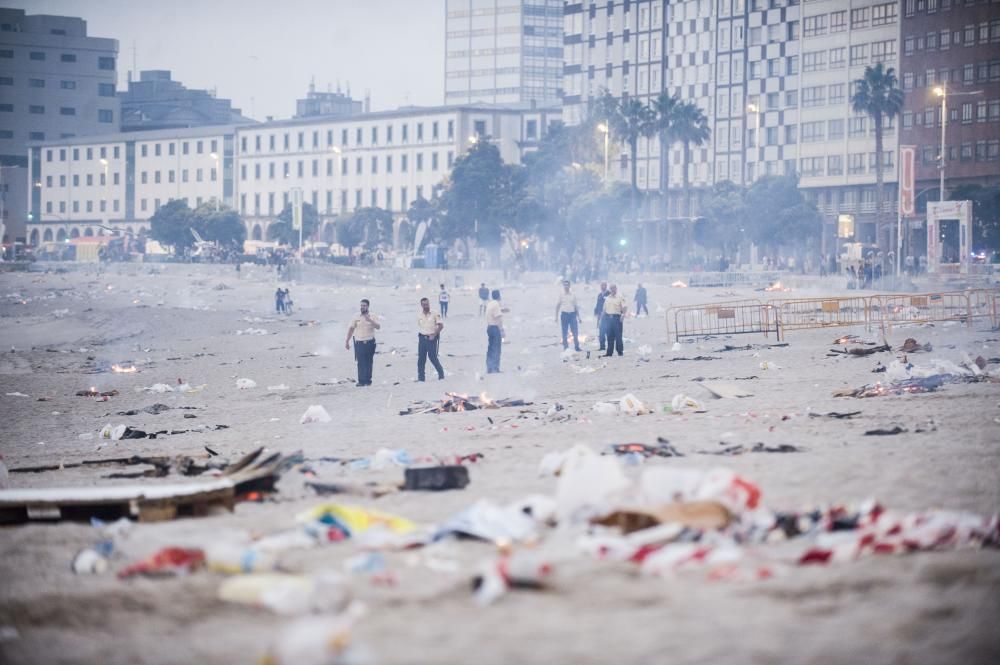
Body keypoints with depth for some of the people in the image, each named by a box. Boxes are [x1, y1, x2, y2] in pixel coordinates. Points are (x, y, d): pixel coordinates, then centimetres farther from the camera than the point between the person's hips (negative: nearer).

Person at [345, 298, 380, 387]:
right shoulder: (357, 317, 7)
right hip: (359, 343, 0)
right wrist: (347, 341, 5)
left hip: (370, 342, 0)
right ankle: (361, 381, -8)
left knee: (369, 363, 4)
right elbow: (351, 329, 9)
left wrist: (370, 320, -24)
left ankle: (368, 380, 10)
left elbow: (378, 327, -9)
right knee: (361, 363, -6)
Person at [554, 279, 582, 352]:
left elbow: (576, 306, 12)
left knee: (575, 331, -3)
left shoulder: (573, 296, 9)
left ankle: (577, 346, 5)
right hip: (564, 314, -1)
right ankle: (565, 347, 9)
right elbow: (558, 306, 6)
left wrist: (578, 317, 9)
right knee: (564, 332, 2)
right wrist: (556, 316, -1)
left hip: (572, 314, 1)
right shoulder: (561, 295, 4)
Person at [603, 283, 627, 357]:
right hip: (608, 318, 4)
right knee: (610, 336, 5)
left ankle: (619, 351, 2)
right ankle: (609, 352, 9)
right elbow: (605, 309, 18)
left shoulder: (620, 298, 0)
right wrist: (604, 319, 12)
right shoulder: (607, 298, 15)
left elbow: (625, 307, -8)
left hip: (617, 317, -4)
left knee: (618, 336, -5)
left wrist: (623, 314, -26)